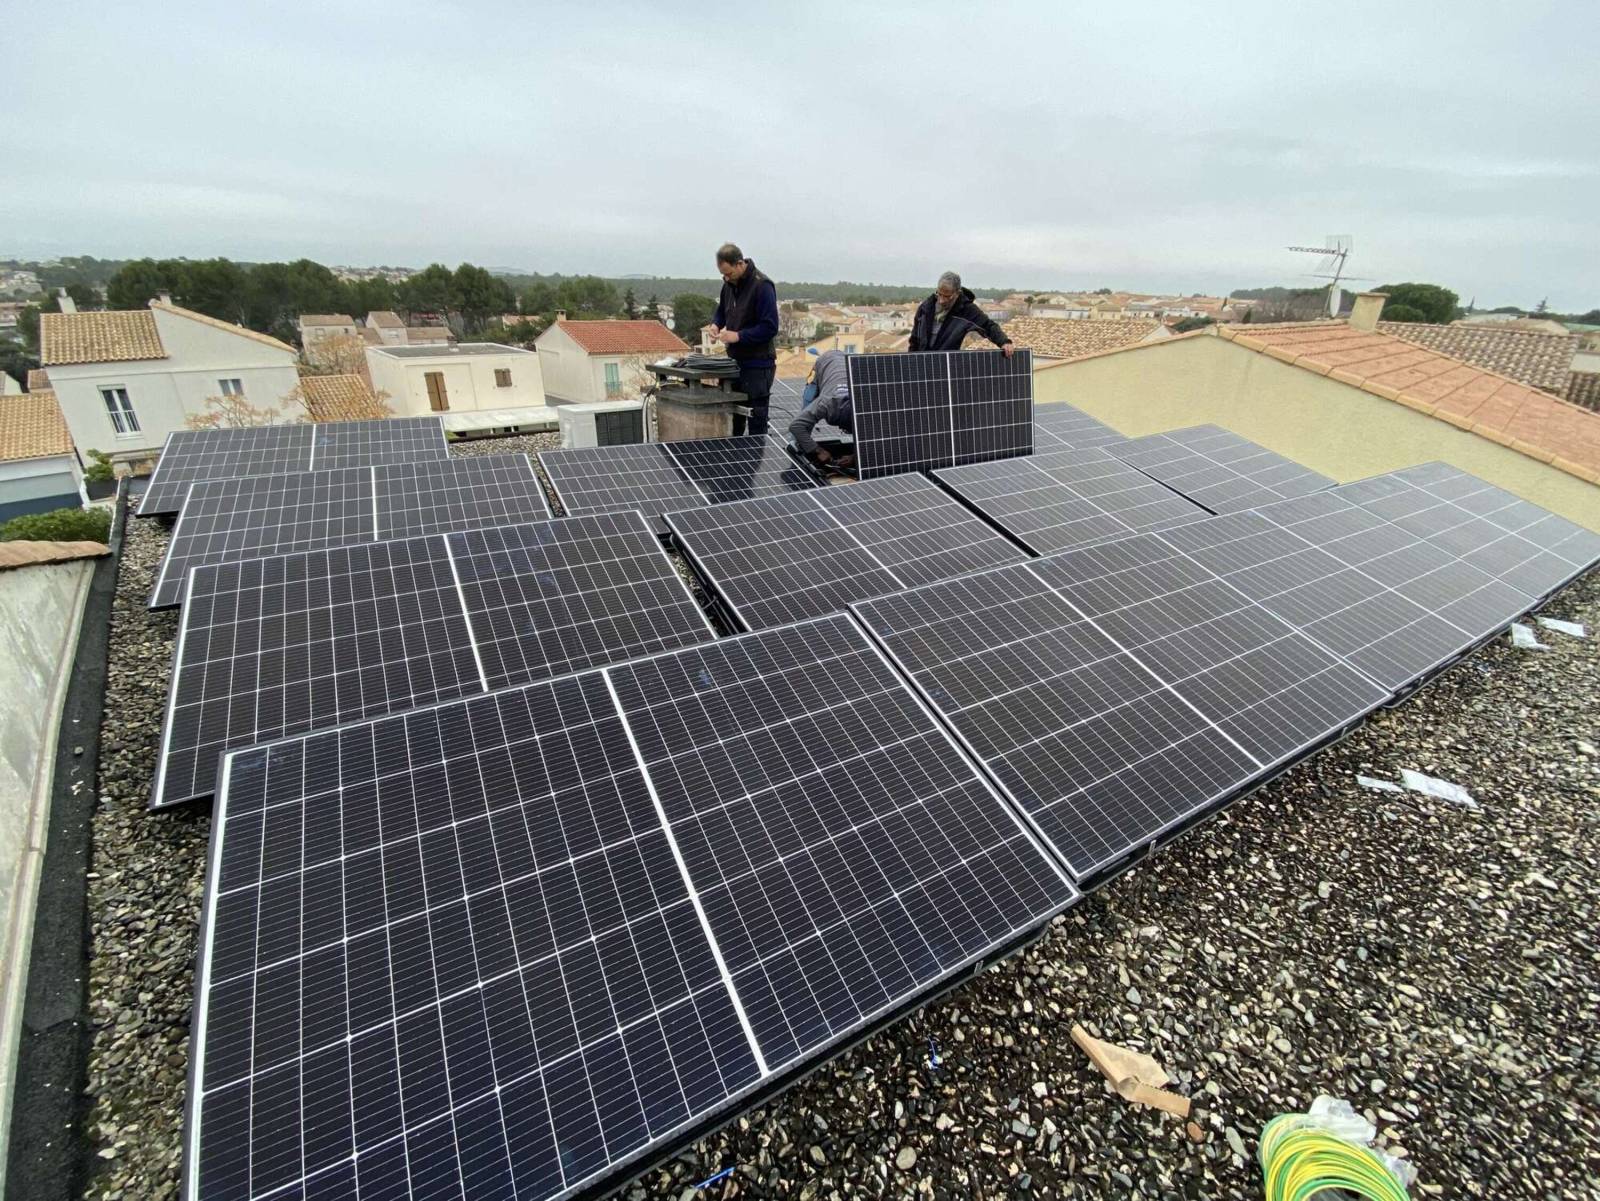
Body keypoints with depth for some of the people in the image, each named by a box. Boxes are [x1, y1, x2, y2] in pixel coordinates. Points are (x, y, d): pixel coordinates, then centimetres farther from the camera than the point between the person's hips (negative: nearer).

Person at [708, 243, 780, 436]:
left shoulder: (762, 286, -15)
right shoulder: (729, 284, 9)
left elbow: (770, 327, -19)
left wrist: (738, 336, -21)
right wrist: (716, 323, 4)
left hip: (757, 364, -7)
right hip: (735, 360, 8)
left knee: (757, 420, 0)